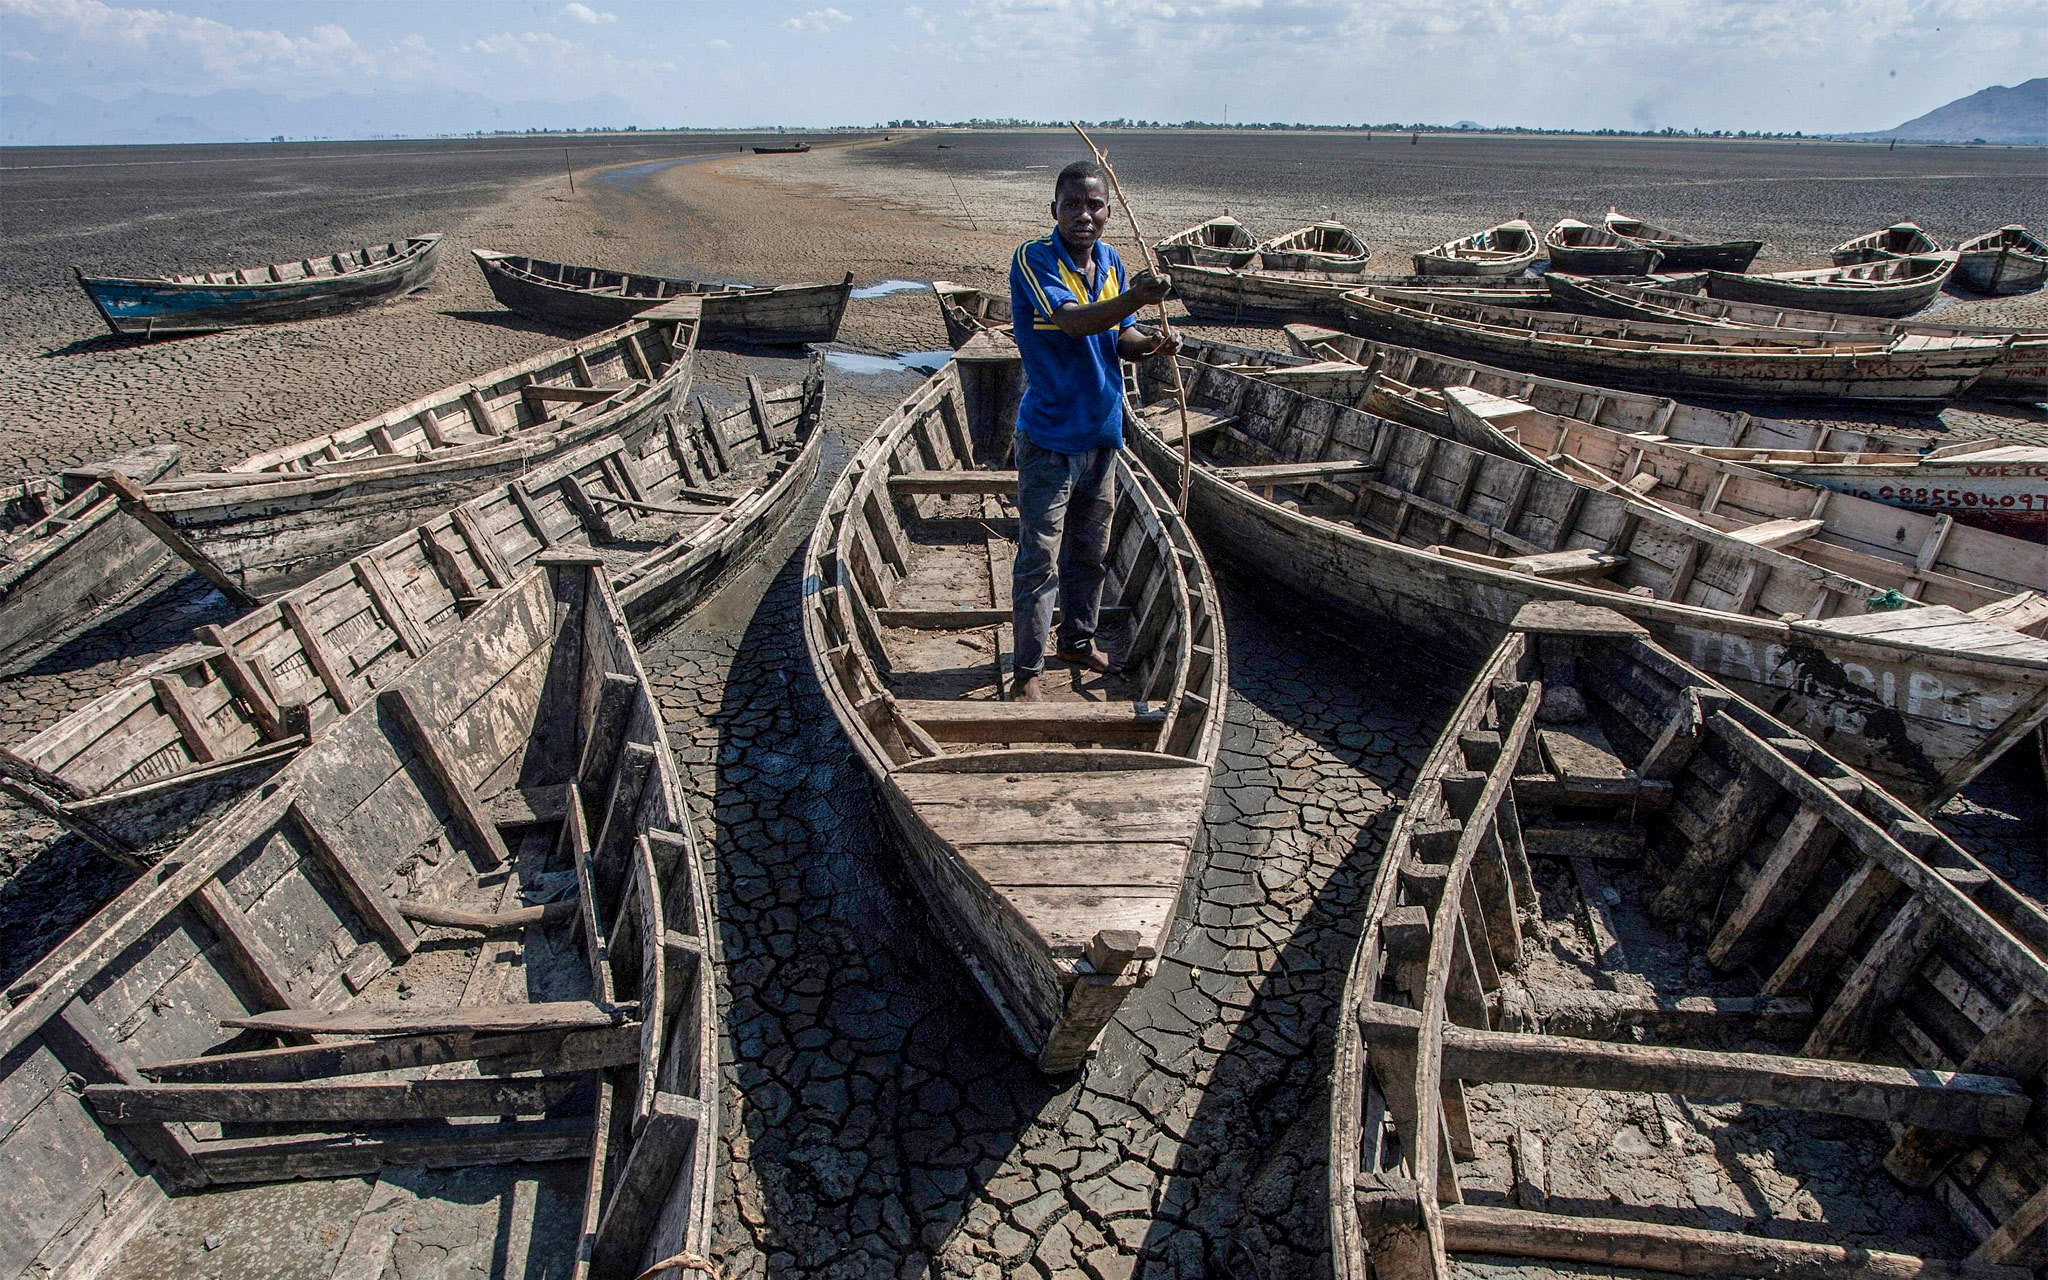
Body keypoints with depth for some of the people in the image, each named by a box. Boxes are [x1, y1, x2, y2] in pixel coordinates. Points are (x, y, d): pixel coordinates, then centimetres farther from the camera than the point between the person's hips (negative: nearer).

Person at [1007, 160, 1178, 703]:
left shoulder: (1111, 262, 6)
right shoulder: (1033, 260, -15)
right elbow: (1071, 321, -32)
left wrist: (1149, 342, -9)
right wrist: (1134, 298, -48)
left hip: (1101, 433, 7)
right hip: (1049, 438, -7)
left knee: (1089, 551, 19)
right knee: (1039, 560, -3)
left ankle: (1077, 639, 38)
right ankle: (1028, 670, 9)